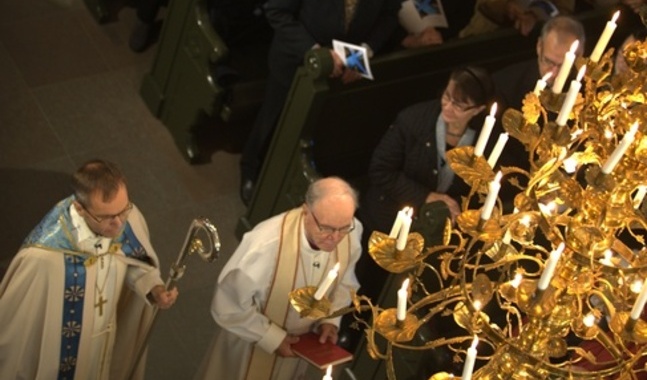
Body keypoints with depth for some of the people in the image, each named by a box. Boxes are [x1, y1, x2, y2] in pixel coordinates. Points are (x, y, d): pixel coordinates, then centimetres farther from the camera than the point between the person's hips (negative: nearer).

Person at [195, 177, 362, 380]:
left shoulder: (352, 235, -24)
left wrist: (330, 320, -14)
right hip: (251, 341, -4)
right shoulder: (265, 244, -40)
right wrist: (272, 338, -23)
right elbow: (229, 308, -26)